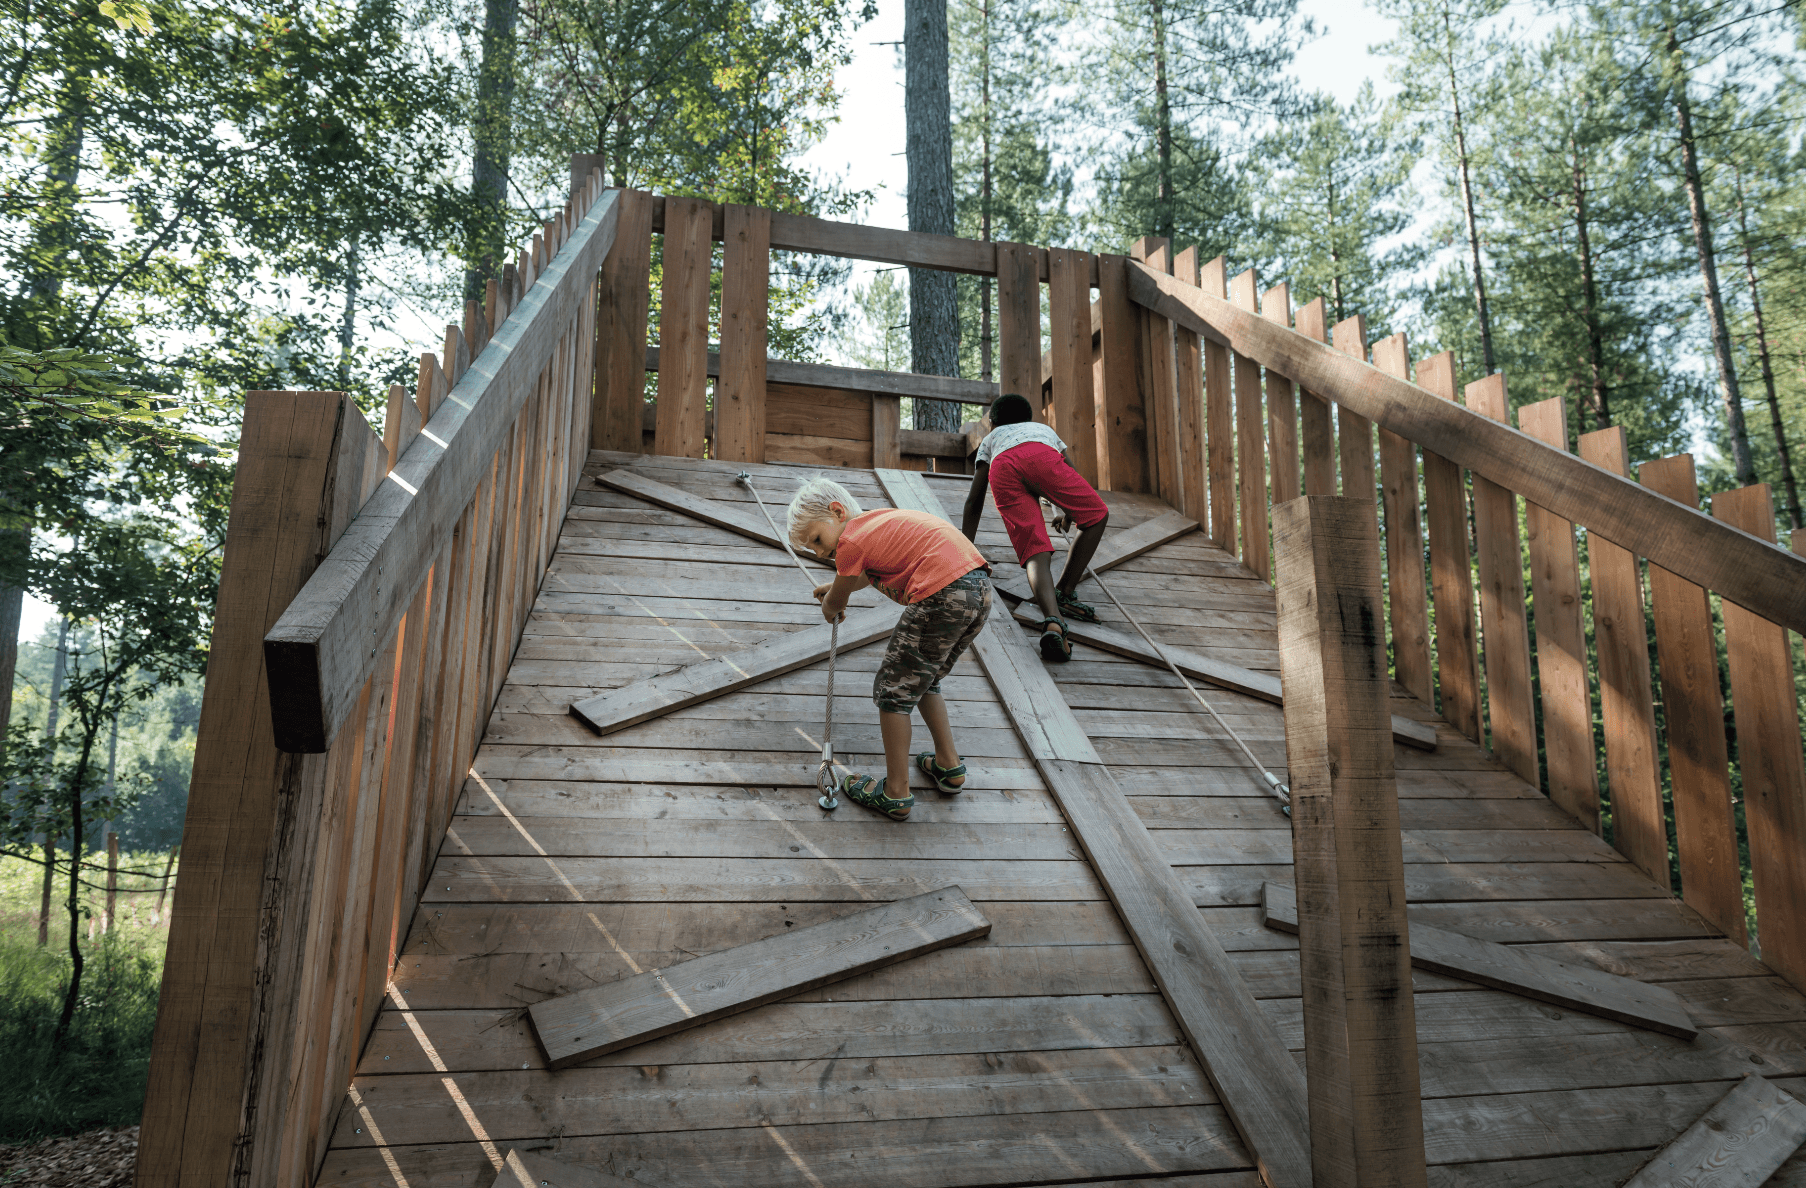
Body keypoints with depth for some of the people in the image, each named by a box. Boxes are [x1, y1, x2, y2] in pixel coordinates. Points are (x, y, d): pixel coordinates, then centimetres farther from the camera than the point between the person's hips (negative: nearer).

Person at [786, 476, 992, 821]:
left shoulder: (851, 541, 0)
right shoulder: (882, 518, 25)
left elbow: (833, 605, 18)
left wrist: (830, 607, 39)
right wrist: (836, 586, 53)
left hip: (943, 596, -9)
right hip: (980, 586, 10)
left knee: (894, 691, 5)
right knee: (924, 681, 27)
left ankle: (896, 794, 11)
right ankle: (949, 766, 34)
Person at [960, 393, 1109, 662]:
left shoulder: (990, 440, 44)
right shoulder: (1044, 430, 48)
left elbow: (973, 502, 38)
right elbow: (1073, 475, 49)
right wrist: (1068, 513, 68)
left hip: (1002, 470, 1)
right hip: (1042, 458, -1)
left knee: (1035, 554, -8)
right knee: (1097, 516, 20)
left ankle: (1052, 622, -33)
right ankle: (1065, 594, 15)